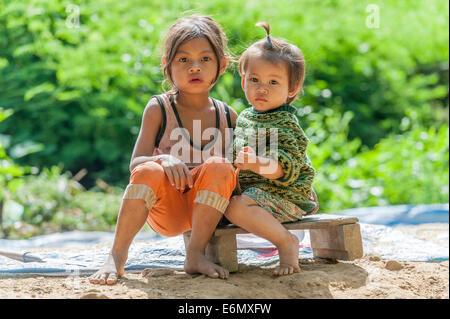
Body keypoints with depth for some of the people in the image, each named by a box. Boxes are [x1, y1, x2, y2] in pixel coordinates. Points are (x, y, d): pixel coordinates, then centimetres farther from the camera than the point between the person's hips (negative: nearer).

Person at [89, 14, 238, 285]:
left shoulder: (227, 116, 5)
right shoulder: (159, 109, -2)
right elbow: (136, 163, -10)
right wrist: (164, 160, -29)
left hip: (205, 209, 2)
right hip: (165, 209, -1)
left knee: (219, 167, -27)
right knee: (149, 170, -31)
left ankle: (196, 254, -22)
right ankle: (117, 256, -23)